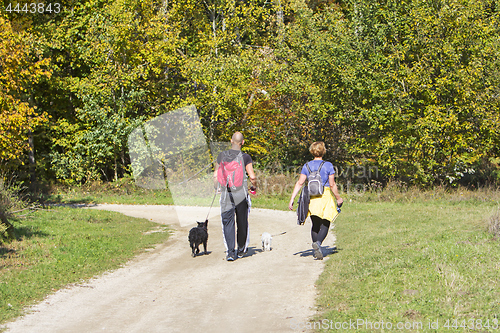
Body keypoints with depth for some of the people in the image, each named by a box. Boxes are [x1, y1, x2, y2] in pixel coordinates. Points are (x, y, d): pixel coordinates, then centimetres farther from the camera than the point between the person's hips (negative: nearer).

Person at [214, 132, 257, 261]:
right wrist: (254, 187, 12)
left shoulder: (221, 156, 2)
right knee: (242, 223, 14)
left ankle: (230, 252, -10)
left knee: (228, 222, 2)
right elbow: (252, 177, -9)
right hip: (241, 194, -1)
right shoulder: (245, 157, -7)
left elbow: (215, 175, 7)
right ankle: (241, 250, 25)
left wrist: (218, 188, 23)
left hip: (225, 193, 1)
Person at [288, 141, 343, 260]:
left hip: (311, 197, 3)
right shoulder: (328, 165, -5)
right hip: (325, 196, -3)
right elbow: (332, 185, -5)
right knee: (325, 224, 3)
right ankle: (318, 242, -23)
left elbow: (300, 183, -2)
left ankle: (317, 250, 10)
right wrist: (338, 198, 8)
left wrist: (292, 199, -1)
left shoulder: (306, 166, 4)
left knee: (315, 225, 14)